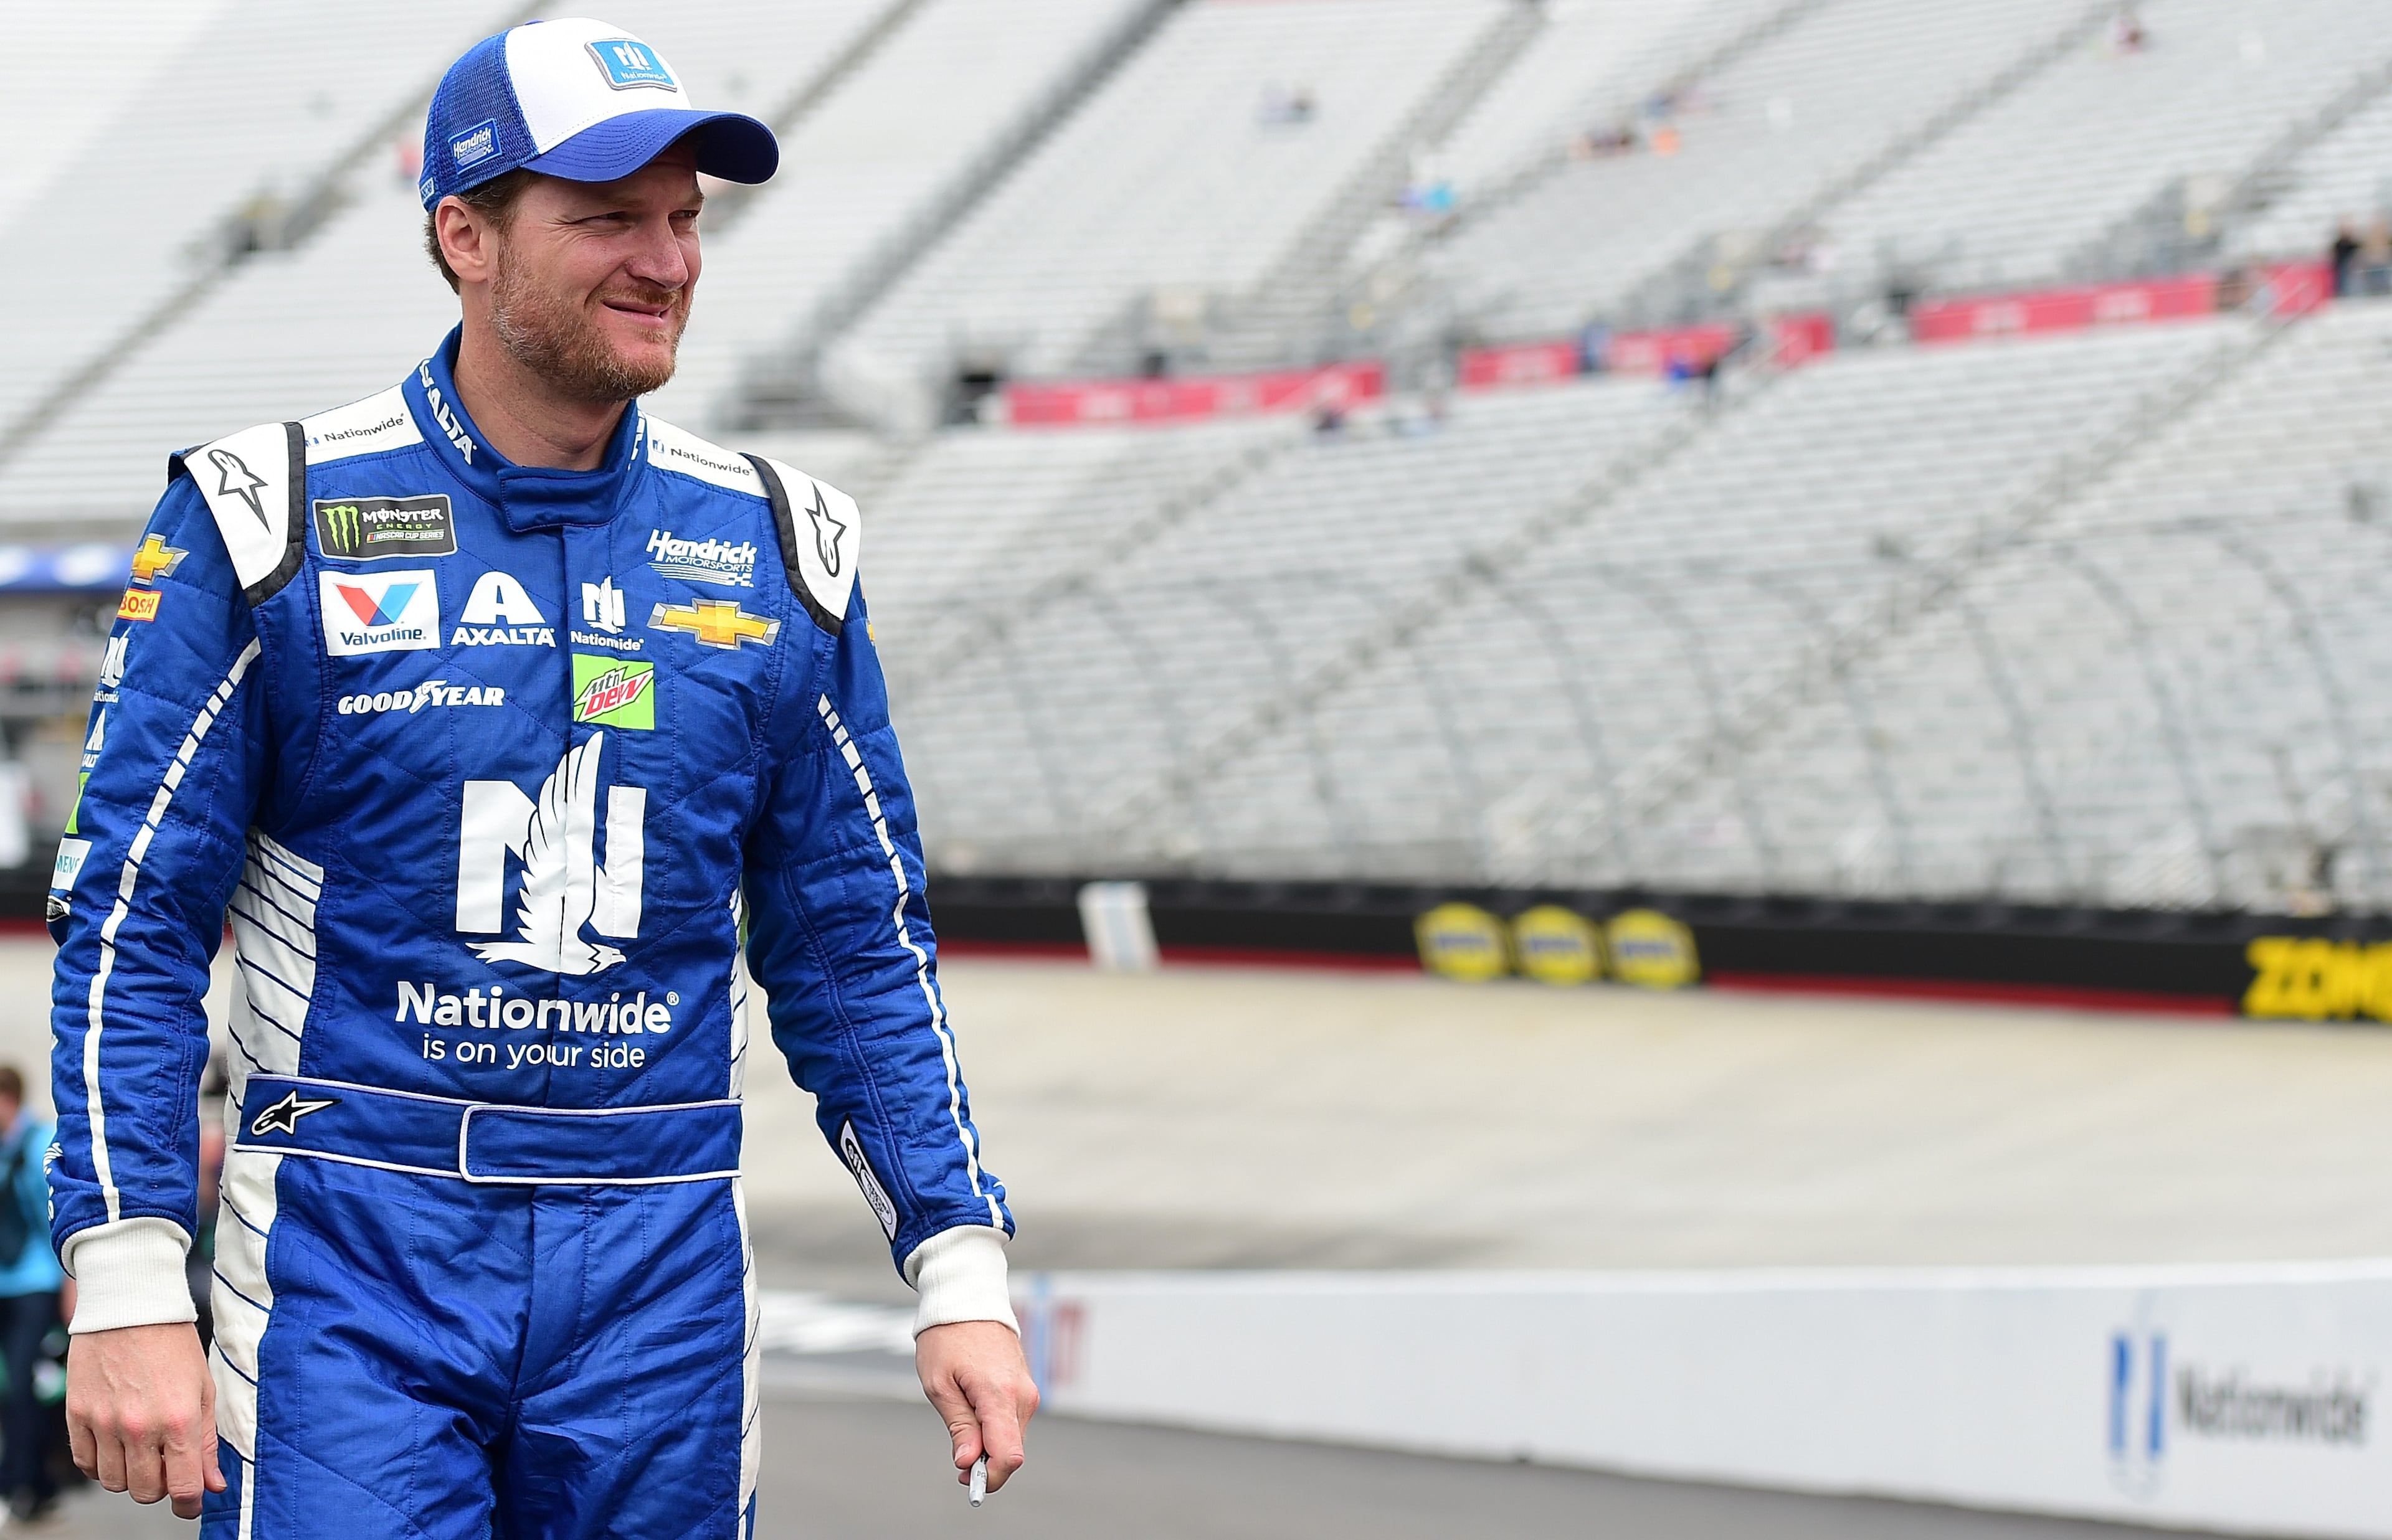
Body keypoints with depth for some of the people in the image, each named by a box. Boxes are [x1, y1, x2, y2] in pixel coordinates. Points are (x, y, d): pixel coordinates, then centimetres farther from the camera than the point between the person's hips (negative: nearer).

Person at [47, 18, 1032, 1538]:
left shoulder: (776, 550, 8)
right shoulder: (275, 524, -3)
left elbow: (858, 953, 13)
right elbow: (133, 928, -3)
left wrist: (959, 1274, 4)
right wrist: (128, 1292, -12)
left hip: (661, 1284, 3)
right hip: (347, 1263, -3)